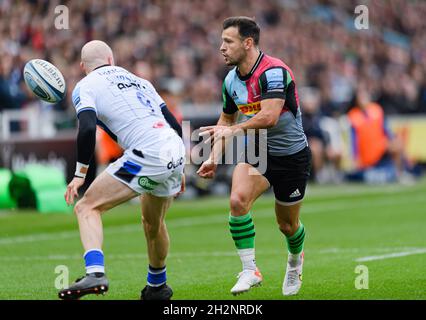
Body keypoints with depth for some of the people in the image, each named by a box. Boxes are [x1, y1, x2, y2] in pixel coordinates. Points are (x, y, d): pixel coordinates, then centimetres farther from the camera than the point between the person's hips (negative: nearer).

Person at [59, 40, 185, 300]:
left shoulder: (86, 87, 6)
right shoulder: (138, 81, 26)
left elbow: (88, 129, -12)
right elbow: (174, 124, 24)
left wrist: (80, 174, -5)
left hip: (147, 157, -7)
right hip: (176, 152, 7)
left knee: (87, 207, -3)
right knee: (153, 223, 29)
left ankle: (95, 274, -24)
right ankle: (157, 287, 46)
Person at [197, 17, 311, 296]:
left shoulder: (274, 71, -24)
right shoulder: (231, 80, 1)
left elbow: (269, 116, -36)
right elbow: (227, 118, 17)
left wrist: (234, 129, -35)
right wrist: (214, 158, 9)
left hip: (291, 155, -5)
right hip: (255, 152, 5)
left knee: (287, 225, 9)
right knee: (238, 199, -24)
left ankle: (295, 260, 44)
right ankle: (250, 270, -17)